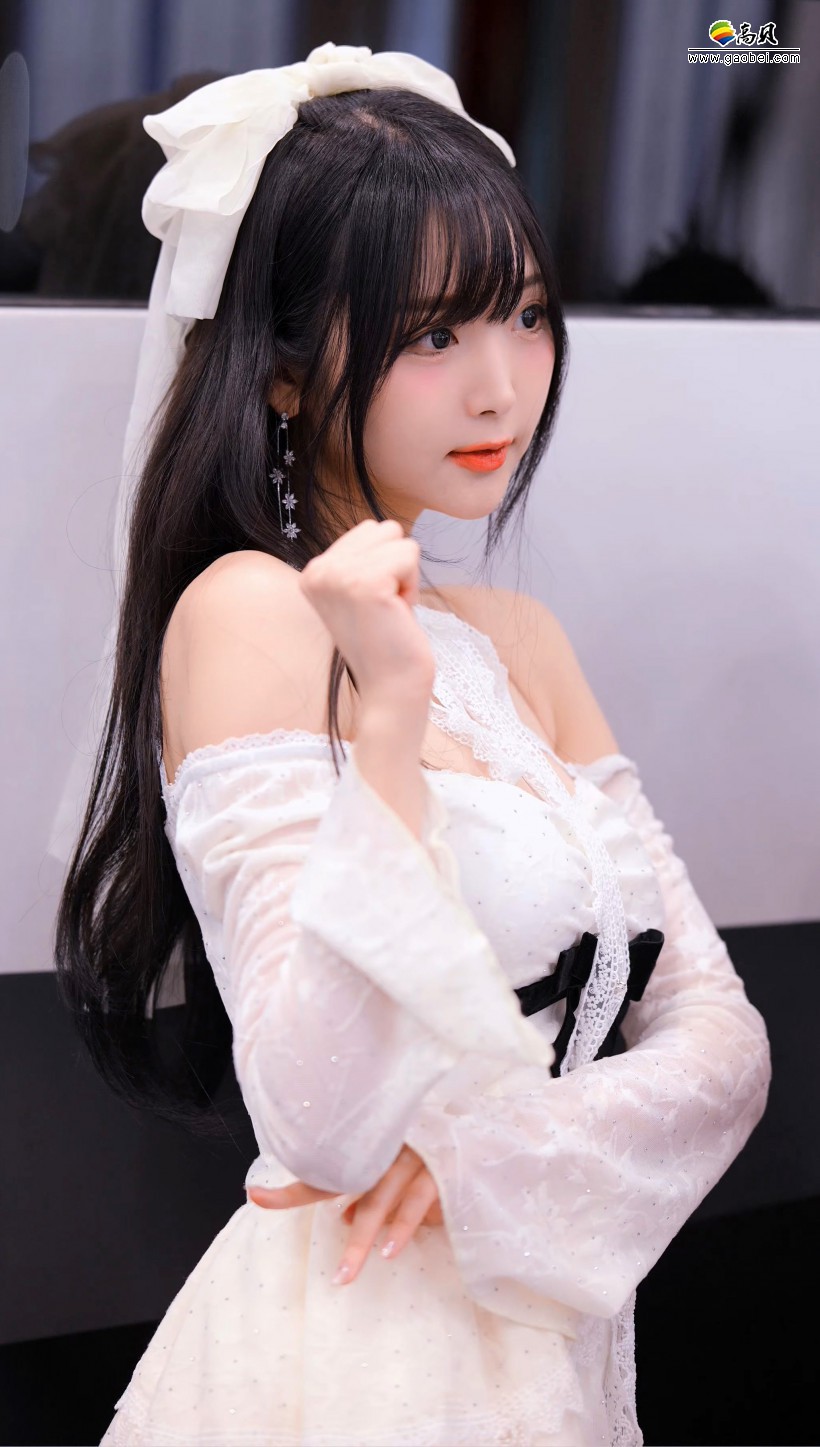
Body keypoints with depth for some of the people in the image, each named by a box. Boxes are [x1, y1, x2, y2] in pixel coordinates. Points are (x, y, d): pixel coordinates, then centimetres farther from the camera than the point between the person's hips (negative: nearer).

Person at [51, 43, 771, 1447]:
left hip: (549, 1327, 6)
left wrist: (507, 1141, -16)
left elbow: (717, 1035, 1)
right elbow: (329, 1123, -24)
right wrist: (388, 713, -28)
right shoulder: (244, 609, -15)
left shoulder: (520, 642, 7)